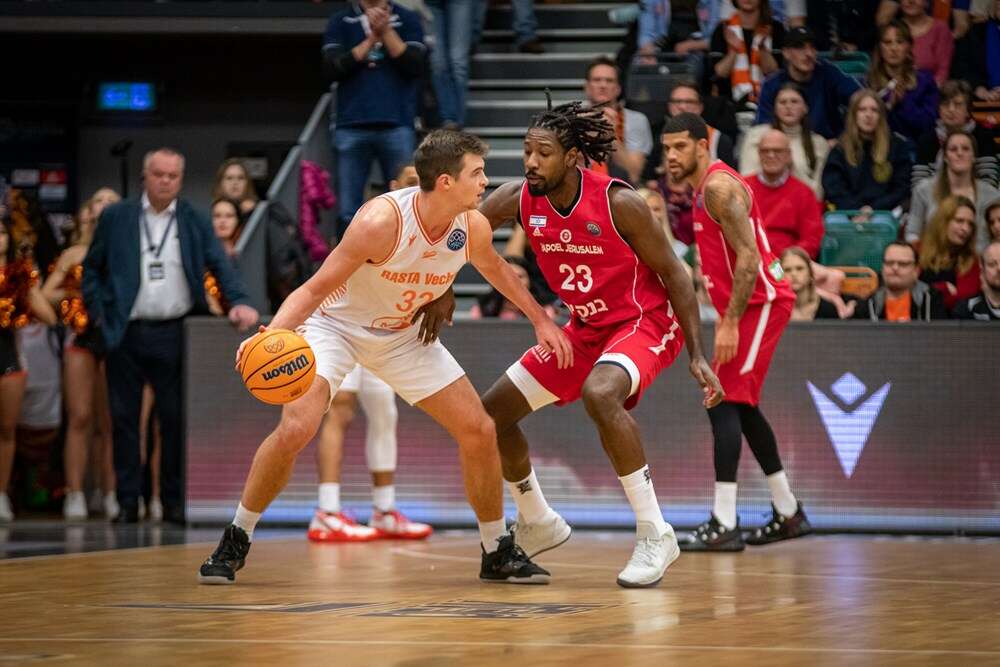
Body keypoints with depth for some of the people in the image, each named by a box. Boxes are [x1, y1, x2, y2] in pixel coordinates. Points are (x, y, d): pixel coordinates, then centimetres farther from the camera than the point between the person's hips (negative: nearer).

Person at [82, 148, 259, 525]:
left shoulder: (194, 221, 7)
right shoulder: (116, 218, 6)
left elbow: (219, 264, -1)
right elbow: (92, 268, 11)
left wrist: (238, 301, -17)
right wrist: (97, 312, 0)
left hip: (173, 335, 0)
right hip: (126, 335, 0)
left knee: (175, 420, 1)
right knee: (124, 419, 2)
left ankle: (174, 502, 7)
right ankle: (127, 501, 9)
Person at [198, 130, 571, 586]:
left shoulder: (472, 227, -15)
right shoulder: (382, 221, -33)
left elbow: (495, 268, 12)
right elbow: (314, 290, -29)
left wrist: (540, 319, 16)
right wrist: (271, 334, -45)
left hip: (401, 335, 6)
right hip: (335, 325, -6)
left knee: (479, 432, -1)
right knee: (295, 429, -26)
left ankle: (498, 552, 17)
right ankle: (235, 542, -7)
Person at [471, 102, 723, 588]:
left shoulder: (618, 203, -25)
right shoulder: (517, 200, -12)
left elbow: (672, 272, -15)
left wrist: (697, 356, -16)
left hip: (646, 321, -7)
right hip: (586, 328, 7)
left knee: (599, 393, -38)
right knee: (492, 413, 6)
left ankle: (654, 533, -28)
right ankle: (538, 524, 30)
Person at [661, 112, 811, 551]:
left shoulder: (718, 186, -16)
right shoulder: (705, 188, 16)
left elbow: (748, 257, -23)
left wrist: (730, 322, -25)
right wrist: (727, 315, 23)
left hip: (761, 302, -11)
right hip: (751, 305, 11)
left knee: (723, 402, -15)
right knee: (742, 405, 17)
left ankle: (724, 524, -20)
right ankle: (788, 513, 26)